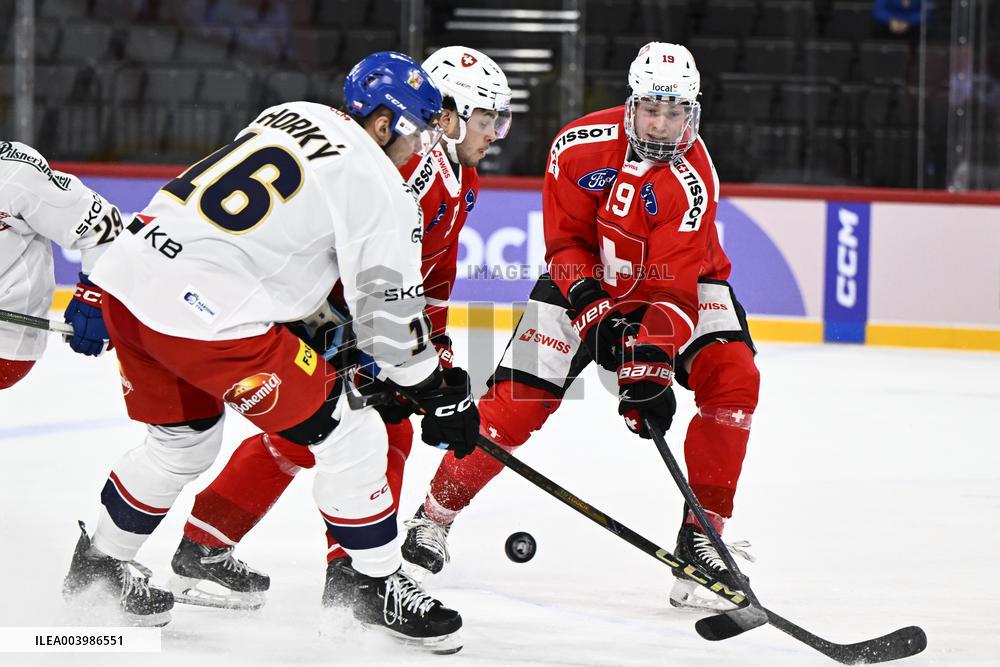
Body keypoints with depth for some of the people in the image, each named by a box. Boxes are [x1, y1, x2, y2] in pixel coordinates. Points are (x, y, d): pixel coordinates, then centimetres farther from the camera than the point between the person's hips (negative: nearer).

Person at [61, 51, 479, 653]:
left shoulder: (293, 115, 18)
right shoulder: (377, 185, -6)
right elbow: (388, 305, -6)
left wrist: (328, 322, 33)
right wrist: (439, 394, 6)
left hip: (132, 271, 9)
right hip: (202, 311, -9)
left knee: (183, 440, 30)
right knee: (347, 433, 2)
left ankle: (99, 565, 44)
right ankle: (379, 586, 12)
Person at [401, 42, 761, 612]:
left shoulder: (692, 180, -29)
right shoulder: (581, 146, -21)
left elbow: (671, 288, -34)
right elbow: (566, 241, -12)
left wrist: (650, 367, -46)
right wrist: (588, 301, -31)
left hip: (681, 280, -1)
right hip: (588, 278, 1)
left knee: (734, 379, -23)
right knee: (517, 400, -9)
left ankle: (702, 533, -15)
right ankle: (436, 514, 9)